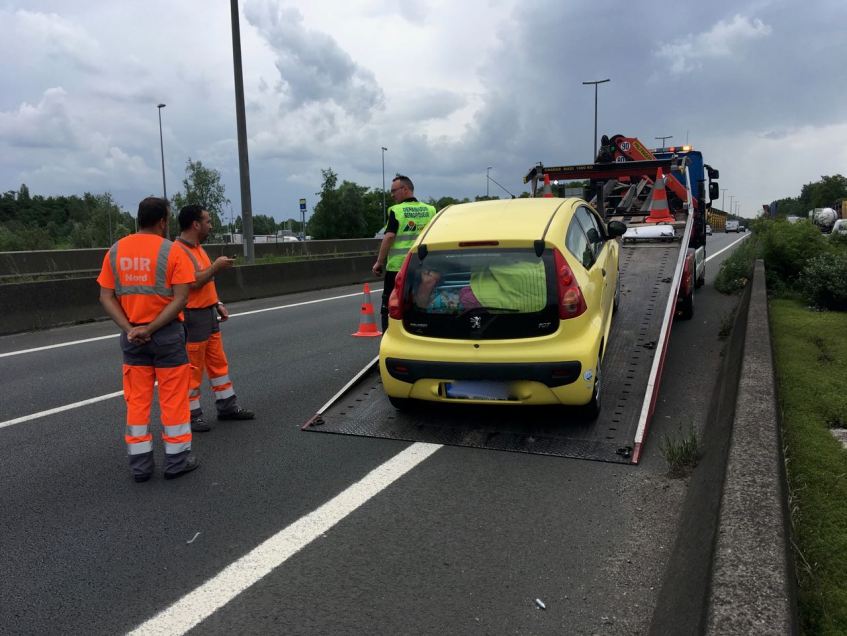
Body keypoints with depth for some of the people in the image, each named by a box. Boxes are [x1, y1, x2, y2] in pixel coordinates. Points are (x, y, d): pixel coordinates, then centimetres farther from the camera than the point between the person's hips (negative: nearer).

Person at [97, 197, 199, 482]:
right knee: (173, 398, 6)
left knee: (137, 400, 11)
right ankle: (177, 459, 15)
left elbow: (106, 297, 0)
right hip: (167, 334, -4)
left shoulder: (115, 251, 4)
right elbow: (180, 298, -15)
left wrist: (129, 328, -8)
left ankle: (140, 463, 17)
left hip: (132, 337, 4)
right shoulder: (172, 251, -9)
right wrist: (151, 328, -14)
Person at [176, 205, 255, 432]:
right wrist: (216, 266, -17)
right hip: (192, 317, -10)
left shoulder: (198, 248, 14)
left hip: (208, 313, 10)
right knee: (193, 368, 0)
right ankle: (191, 414, 11)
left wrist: (218, 304, 14)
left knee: (218, 362, 15)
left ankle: (227, 406, 25)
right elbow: (193, 282, -27)